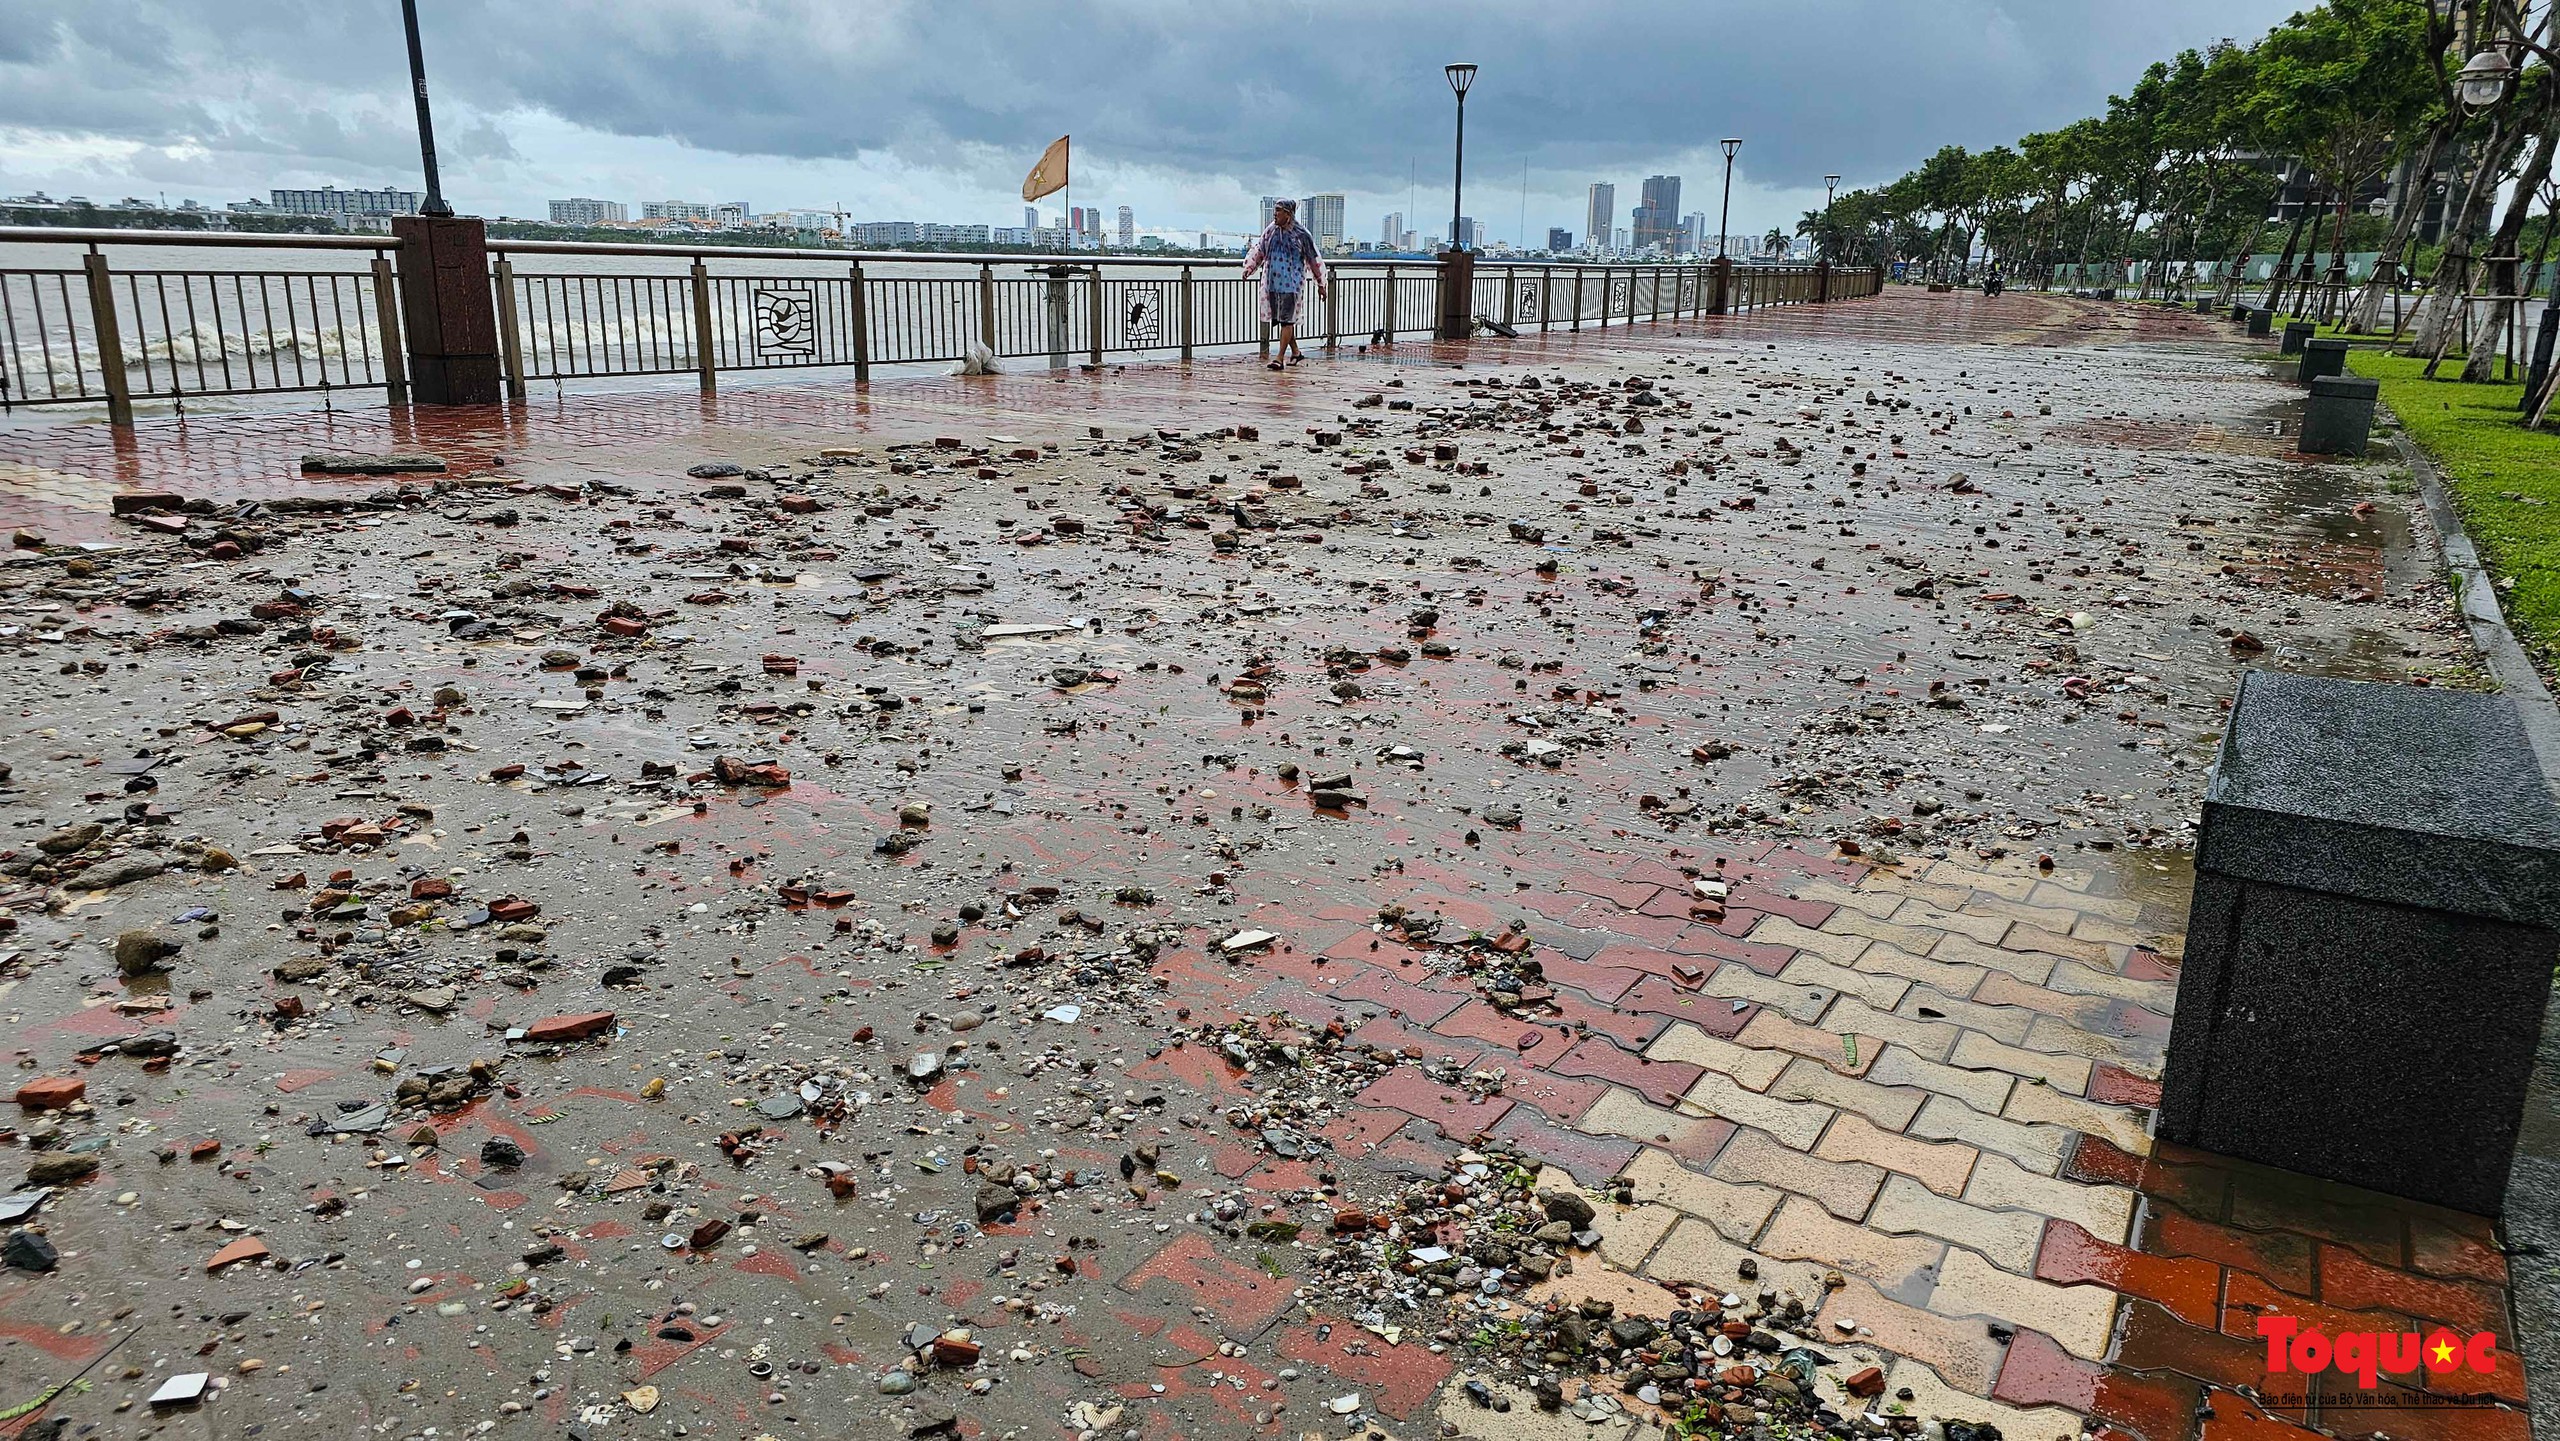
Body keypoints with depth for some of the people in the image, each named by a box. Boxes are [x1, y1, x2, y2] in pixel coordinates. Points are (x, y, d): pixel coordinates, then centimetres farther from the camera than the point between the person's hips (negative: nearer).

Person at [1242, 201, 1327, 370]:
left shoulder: (1300, 234, -4)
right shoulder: (1270, 231, 9)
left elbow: (1314, 259, 3)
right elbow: (1258, 251, 18)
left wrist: (1320, 284, 6)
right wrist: (1249, 268, 5)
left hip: (1291, 282, -6)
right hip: (1272, 282, 6)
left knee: (1286, 320, -10)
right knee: (1279, 319, 11)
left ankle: (1280, 357, -10)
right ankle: (1296, 352, 27)